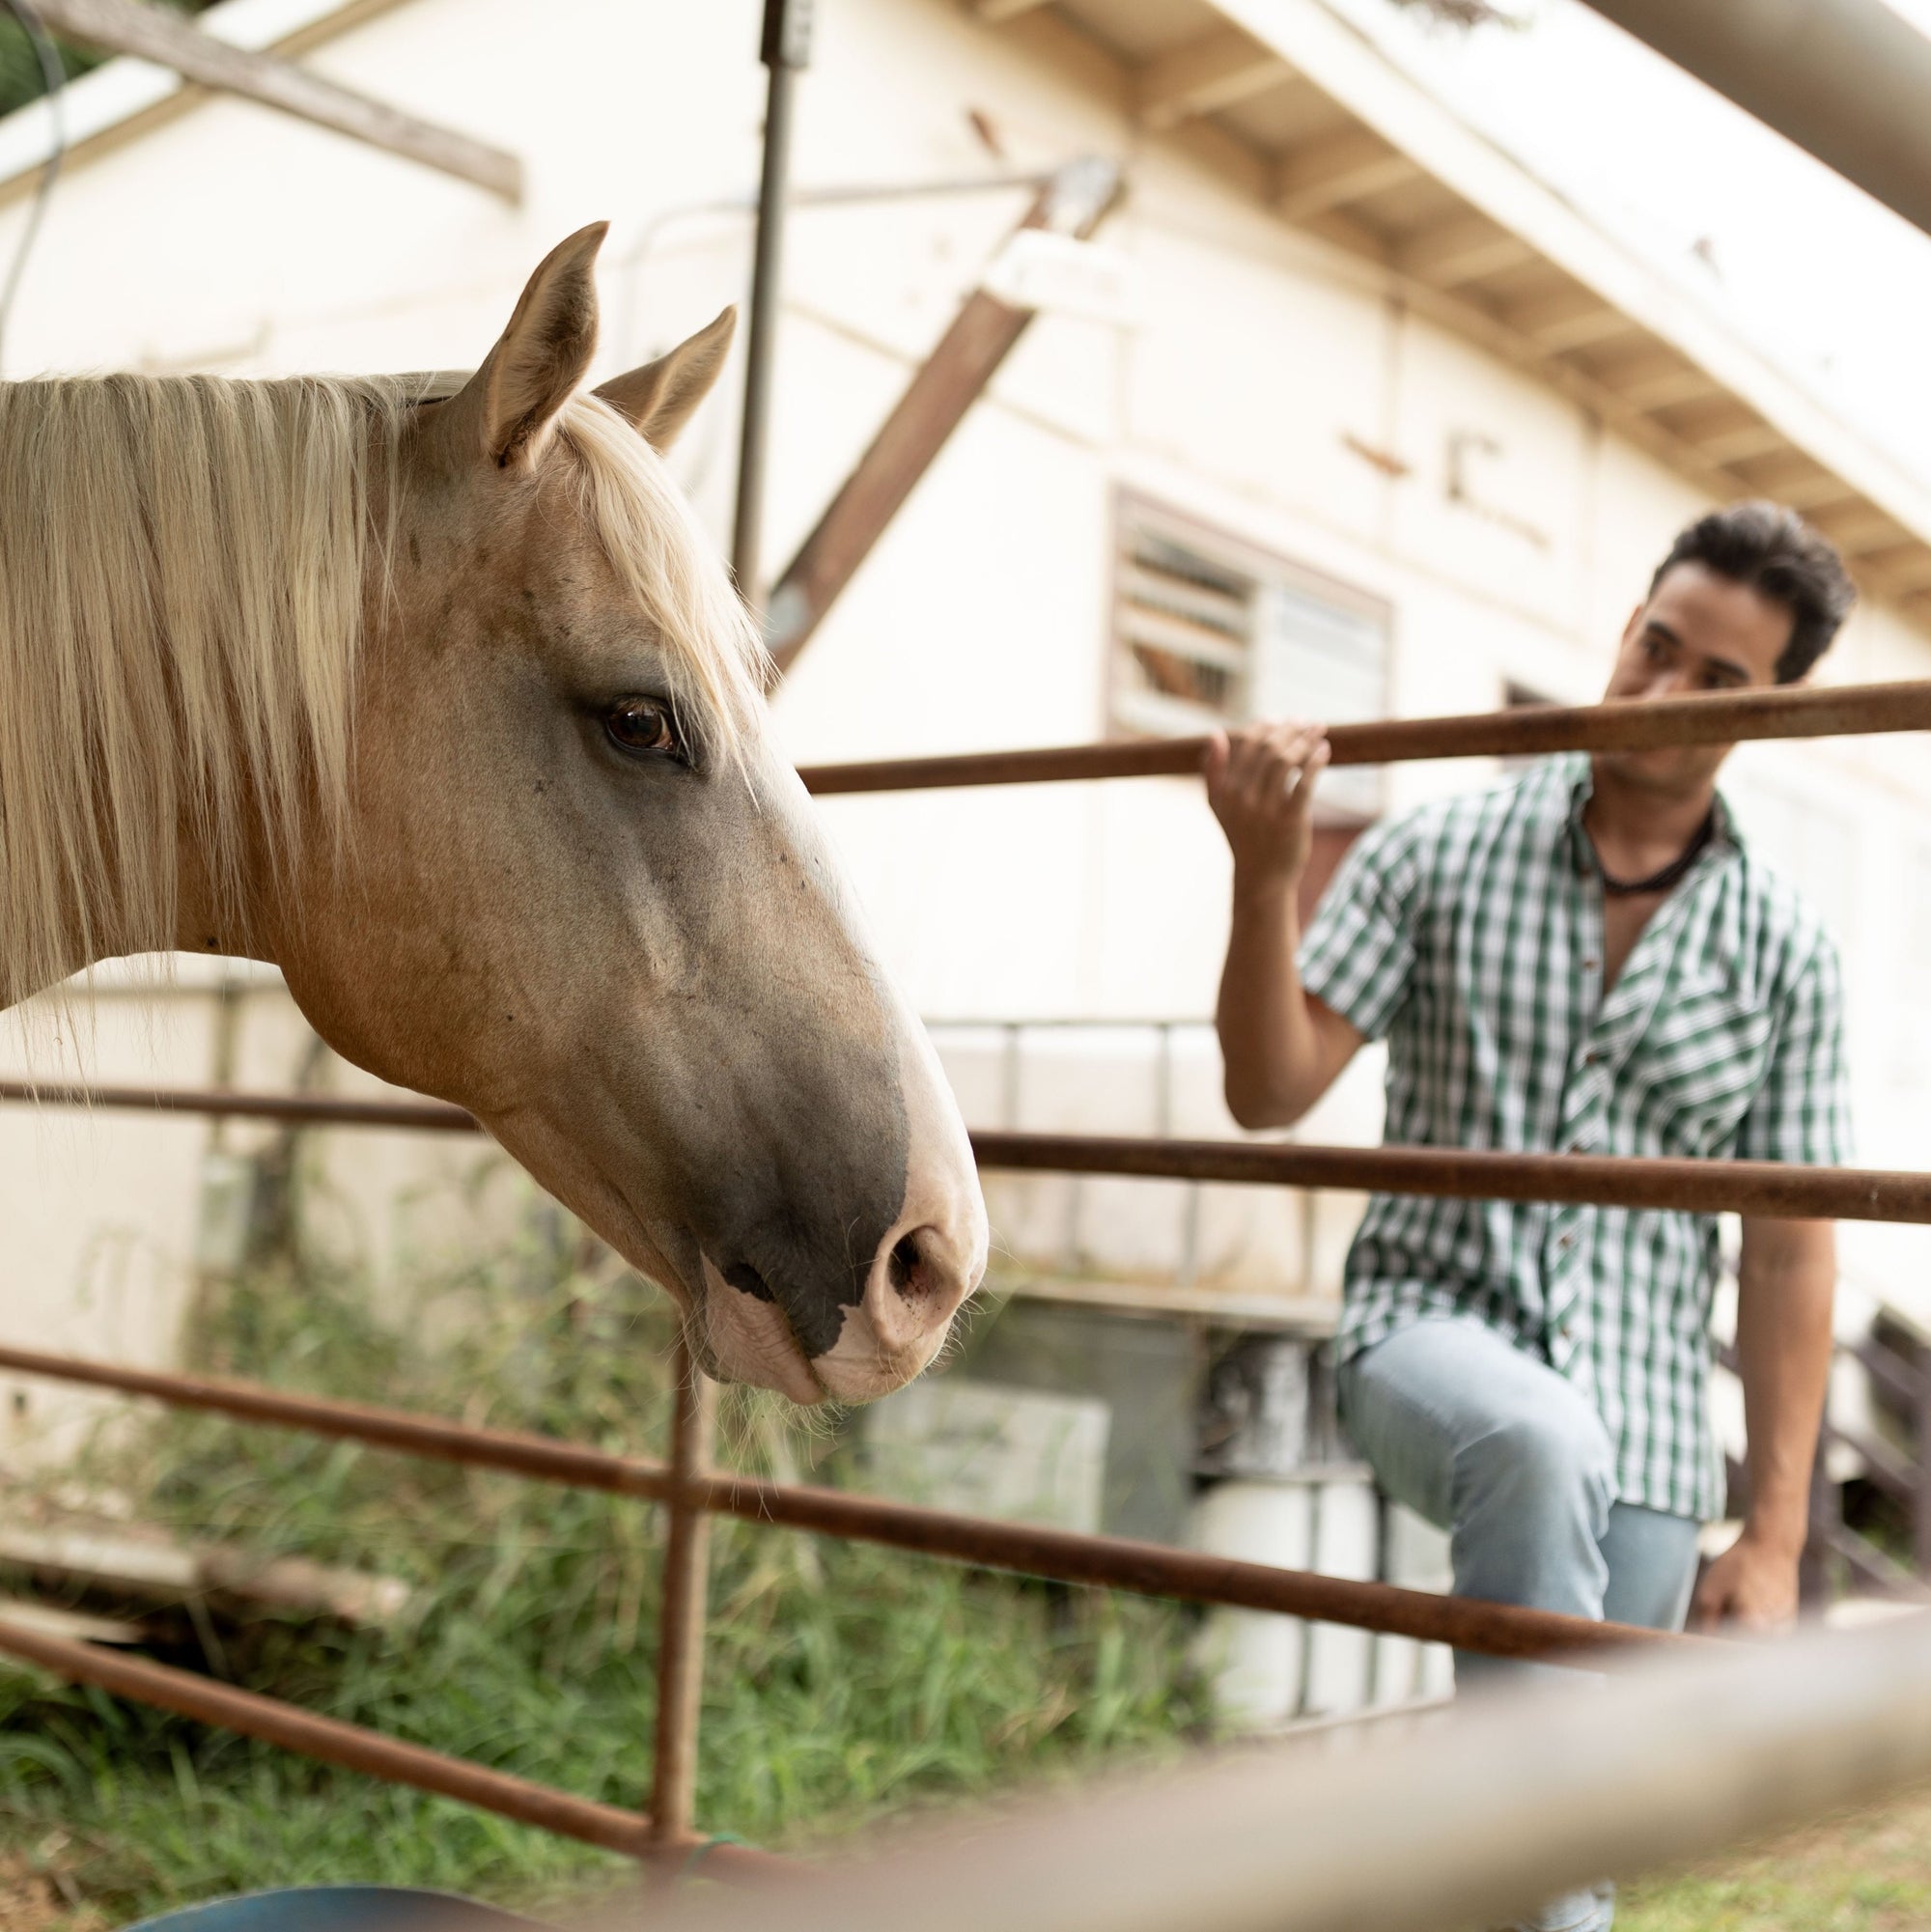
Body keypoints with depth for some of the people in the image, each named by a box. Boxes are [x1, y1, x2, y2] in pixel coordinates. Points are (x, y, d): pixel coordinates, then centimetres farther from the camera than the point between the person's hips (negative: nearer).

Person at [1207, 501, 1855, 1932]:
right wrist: (1265, 875, -21)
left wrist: (1774, 1537, -1)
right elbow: (1271, 1092, -6)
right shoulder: (1434, 858, -2)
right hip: (1433, 1330, -2)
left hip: (1639, 1438, 2)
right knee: (1541, 1441, -38)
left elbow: (1789, 1253, 2)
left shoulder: (1784, 953, 1)